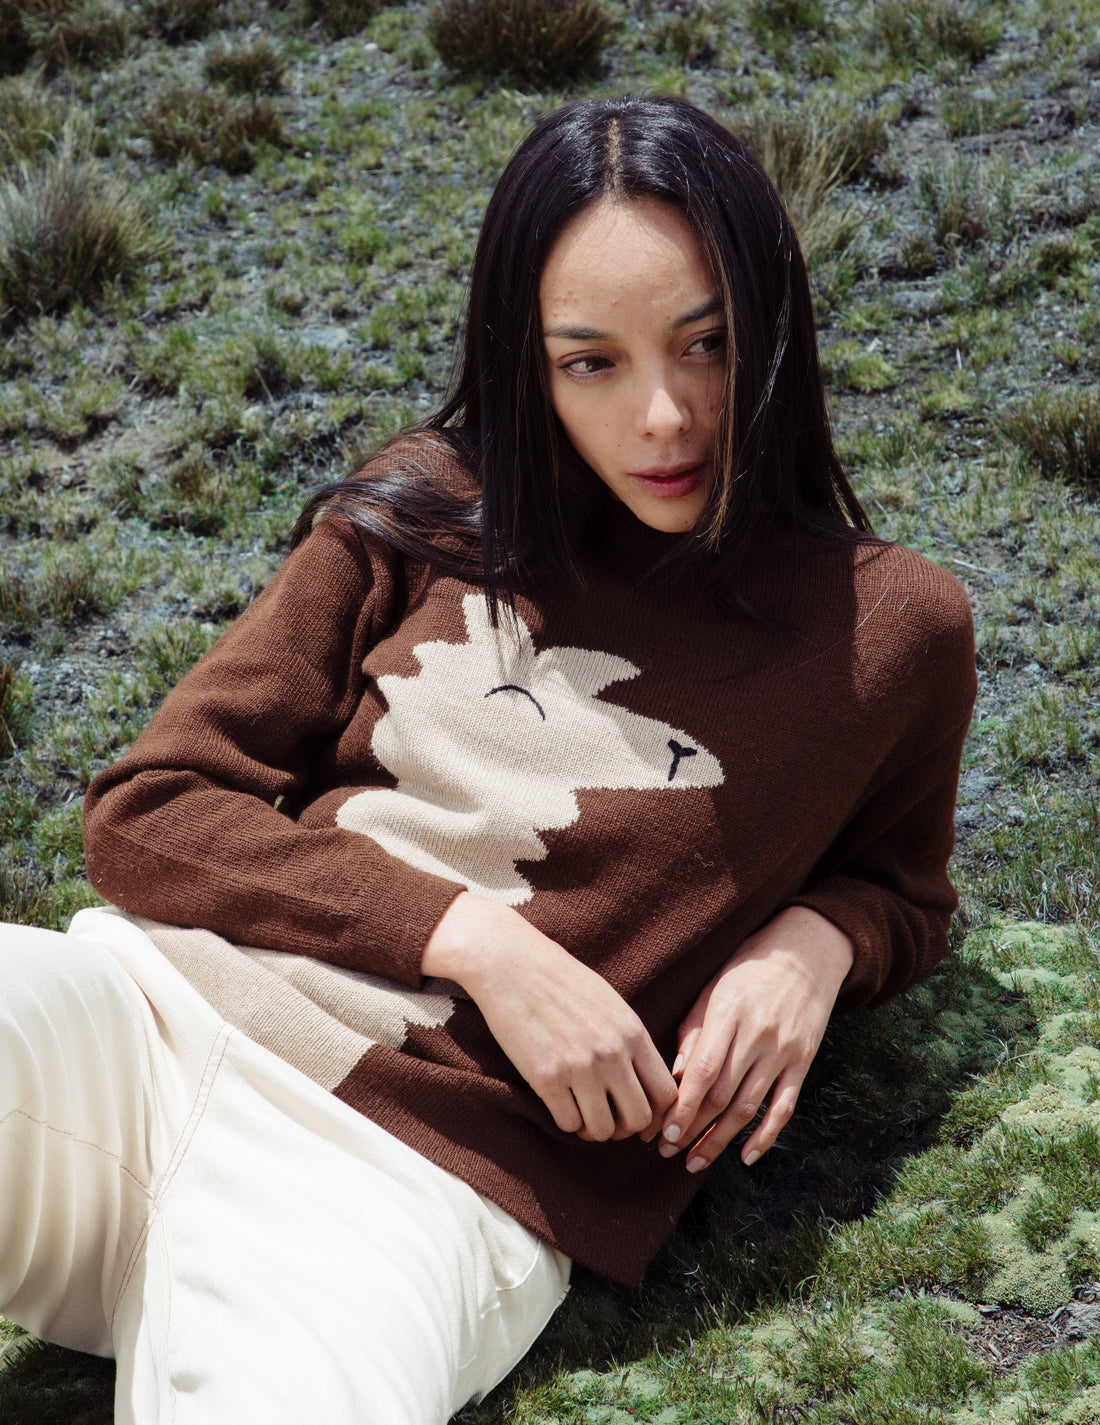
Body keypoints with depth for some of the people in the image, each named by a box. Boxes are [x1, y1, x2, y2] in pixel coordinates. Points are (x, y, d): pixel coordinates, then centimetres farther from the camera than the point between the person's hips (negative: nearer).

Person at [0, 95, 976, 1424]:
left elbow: (903, 890, 28)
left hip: (416, 1166, -2)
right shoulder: (425, 517, 11)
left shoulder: (891, 626, 9)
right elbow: (145, 812, 7)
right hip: (153, 1006, 3)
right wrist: (476, 937, -7)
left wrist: (815, 940, 2)